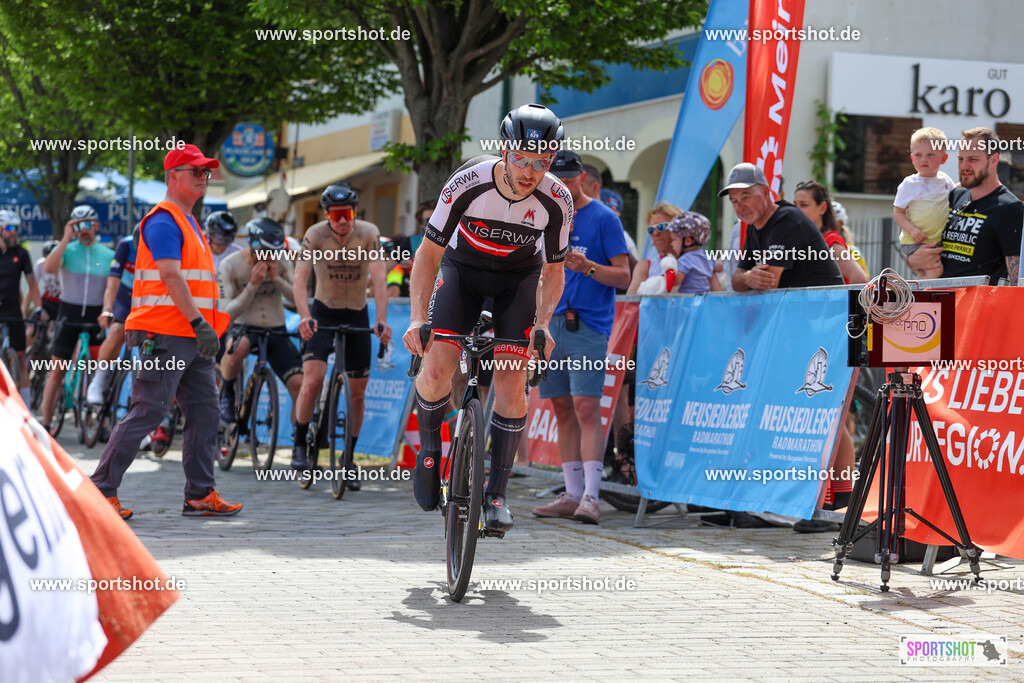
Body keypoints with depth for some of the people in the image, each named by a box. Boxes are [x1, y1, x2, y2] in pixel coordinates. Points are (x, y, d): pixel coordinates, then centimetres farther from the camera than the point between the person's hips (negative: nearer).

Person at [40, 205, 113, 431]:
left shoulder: (108, 255, 6)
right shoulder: (67, 250, 1)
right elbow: (49, 267, -19)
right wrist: (66, 238, -17)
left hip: (97, 317, 1)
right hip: (69, 313, -1)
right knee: (57, 371, 0)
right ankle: (45, 423, 3)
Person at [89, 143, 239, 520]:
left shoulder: (188, 222, 22)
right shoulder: (163, 220, -10)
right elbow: (171, 276, -20)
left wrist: (205, 326, 21)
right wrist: (199, 322, -25)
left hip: (193, 336, 10)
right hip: (166, 336, -10)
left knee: (204, 411, 6)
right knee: (147, 412, -9)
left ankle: (201, 495, 10)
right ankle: (100, 491, -3)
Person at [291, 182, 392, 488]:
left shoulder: (369, 233, -15)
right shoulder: (315, 235, -16)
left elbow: (378, 278, -23)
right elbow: (300, 280, -23)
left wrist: (382, 320, -36)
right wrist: (304, 317, -40)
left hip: (357, 316, 1)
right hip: (323, 313, -1)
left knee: (357, 392, 3)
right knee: (313, 380, -20)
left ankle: (348, 461, 15)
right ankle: (300, 445, -1)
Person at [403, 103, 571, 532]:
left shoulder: (557, 202, -24)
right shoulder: (467, 186, -29)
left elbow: (553, 271, -9)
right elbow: (429, 253, -18)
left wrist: (543, 323, -25)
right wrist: (418, 318, -26)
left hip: (519, 278, 1)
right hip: (463, 270, 0)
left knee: (511, 383, -14)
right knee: (435, 372, -19)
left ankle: (496, 493, -2)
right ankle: (429, 446, 12)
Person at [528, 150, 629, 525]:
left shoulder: (604, 218, -1)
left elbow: (623, 275, -6)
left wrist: (588, 267, -20)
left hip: (588, 324, -6)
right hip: (552, 322, 7)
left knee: (586, 408, -13)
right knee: (562, 408, 7)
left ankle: (590, 496, -16)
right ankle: (572, 495, 11)